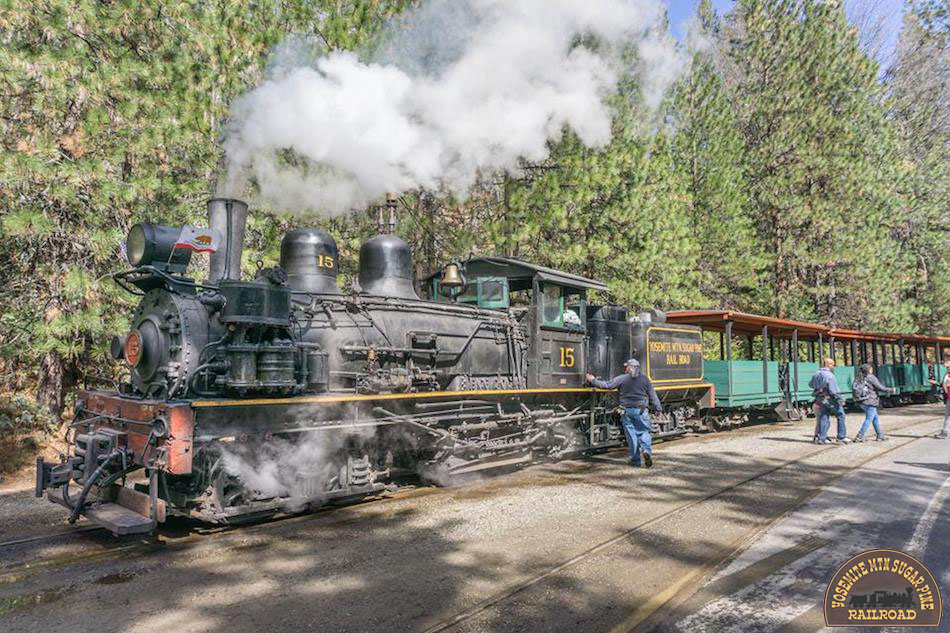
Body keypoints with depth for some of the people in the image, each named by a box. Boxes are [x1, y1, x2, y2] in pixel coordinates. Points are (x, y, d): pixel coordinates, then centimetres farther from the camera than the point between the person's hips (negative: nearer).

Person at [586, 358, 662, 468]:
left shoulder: (622, 379, -2)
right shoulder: (645, 379, 3)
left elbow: (606, 385, 0)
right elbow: (653, 396, 4)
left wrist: (593, 380, 13)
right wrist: (658, 409, 11)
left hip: (627, 411, -1)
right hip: (641, 410, 1)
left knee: (631, 434, 6)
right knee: (644, 432, 9)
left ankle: (636, 460, 11)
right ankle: (647, 451, -17)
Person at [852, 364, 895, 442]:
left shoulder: (859, 378, 9)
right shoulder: (871, 377, -10)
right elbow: (880, 388, -9)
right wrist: (891, 390, 4)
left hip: (862, 401, 8)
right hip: (870, 401, -8)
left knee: (875, 418, 18)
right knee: (869, 419, -2)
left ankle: (880, 436, 23)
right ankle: (859, 436, -5)